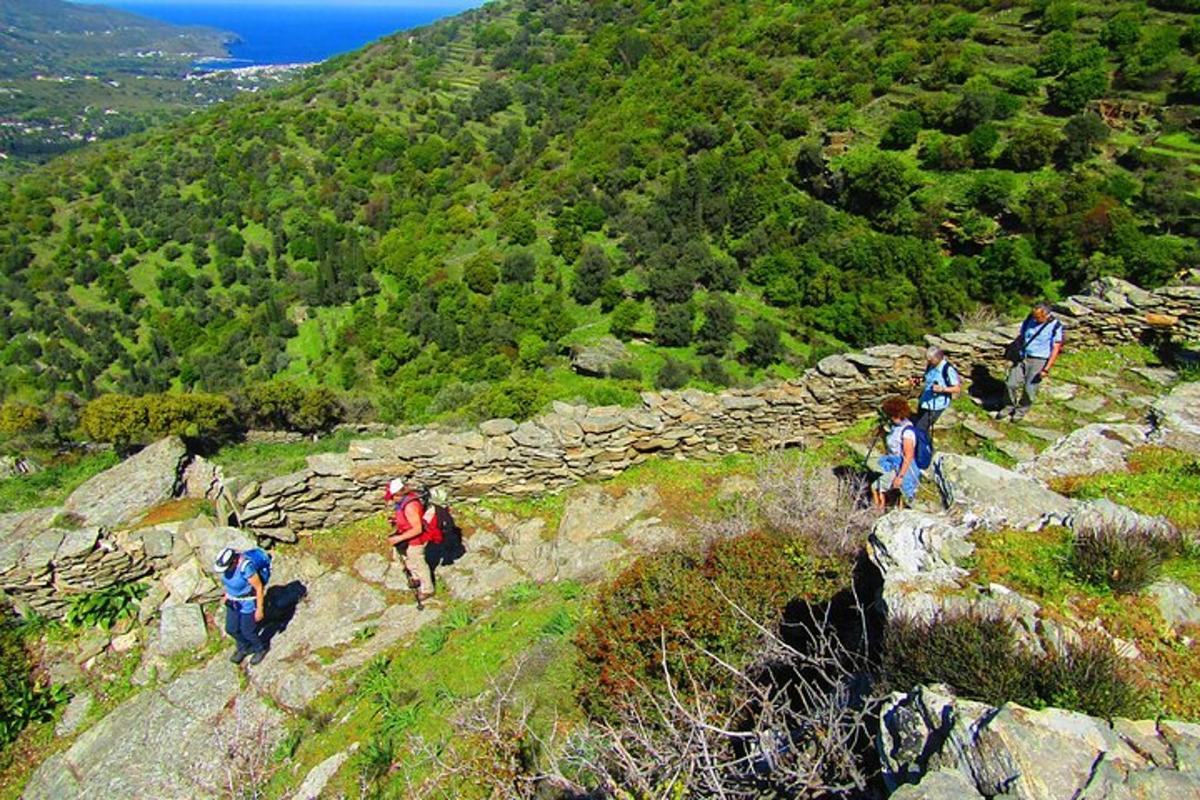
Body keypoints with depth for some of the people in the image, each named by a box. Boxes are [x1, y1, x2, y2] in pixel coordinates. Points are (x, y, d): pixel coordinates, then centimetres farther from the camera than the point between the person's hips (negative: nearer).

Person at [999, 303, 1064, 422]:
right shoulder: (1030, 320, 0)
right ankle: (1010, 406, 21)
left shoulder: (1055, 327, -12)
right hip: (1022, 358, 4)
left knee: (1029, 389, -3)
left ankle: (1022, 410, 21)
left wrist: (1046, 369, -16)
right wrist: (1014, 356, 9)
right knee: (1011, 384, -2)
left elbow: (1056, 349, -11)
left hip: (1039, 361, -4)